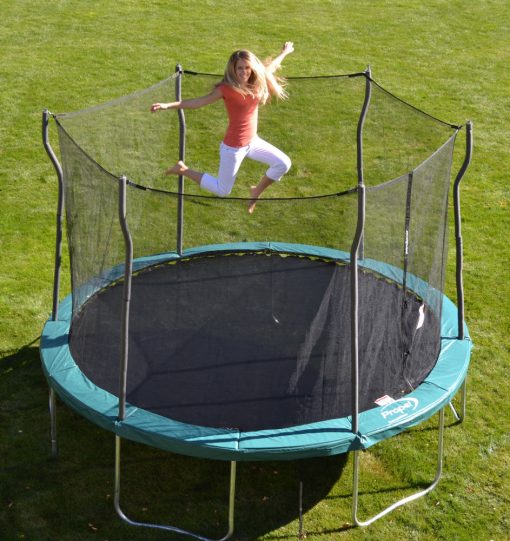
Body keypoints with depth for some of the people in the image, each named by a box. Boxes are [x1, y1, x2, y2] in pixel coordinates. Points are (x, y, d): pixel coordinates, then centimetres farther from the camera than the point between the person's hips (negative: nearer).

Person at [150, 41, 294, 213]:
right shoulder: (228, 88, -21)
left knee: (283, 163, 7)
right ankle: (183, 170, 20)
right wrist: (168, 105, -32)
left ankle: (256, 192, 27)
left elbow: (270, 67, 19)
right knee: (222, 191, 4)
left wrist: (285, 52, 35)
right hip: (233, 147, -7)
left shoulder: (256, 83, -2)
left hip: (253, 141, 7)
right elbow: (199, 101, -23)